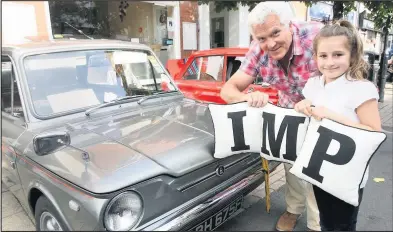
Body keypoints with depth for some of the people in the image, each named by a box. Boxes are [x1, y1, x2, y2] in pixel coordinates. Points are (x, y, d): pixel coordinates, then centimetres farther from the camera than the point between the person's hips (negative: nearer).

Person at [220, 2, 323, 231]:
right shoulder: (258, 52, -21)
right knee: (291, 163, 15)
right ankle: (294, 208, 41)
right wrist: (249, 98, -43)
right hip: (290, 111, 4)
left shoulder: (318, 35, -33)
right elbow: (228, 90, -19)